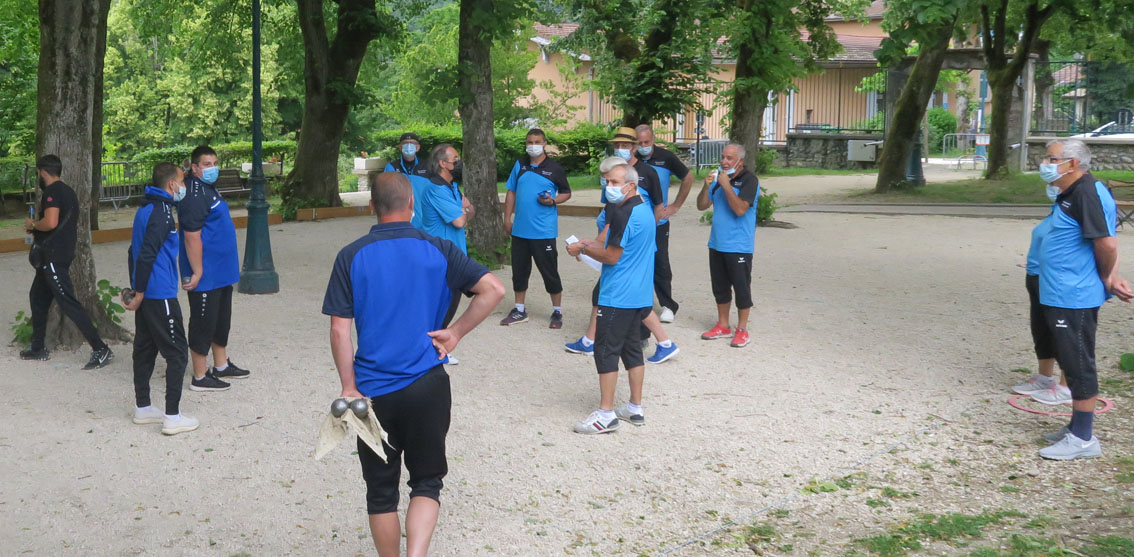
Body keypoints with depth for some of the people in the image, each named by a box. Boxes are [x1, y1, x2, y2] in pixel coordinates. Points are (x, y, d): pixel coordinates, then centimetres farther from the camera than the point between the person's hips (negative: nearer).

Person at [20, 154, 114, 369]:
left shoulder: (52, 192, -15)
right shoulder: (67, 191, 16)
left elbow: (50, 222, -28)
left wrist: (32, 225, -9)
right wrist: (37, 228, 21)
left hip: (53, 256, -10)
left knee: (68, 302, -12)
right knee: (38, 297, 19)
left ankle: (100, 349, -16)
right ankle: (38, 348, 27)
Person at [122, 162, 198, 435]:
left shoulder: (145, 210, 13)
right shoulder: (161, 213, -17)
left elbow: (135, 252, 20)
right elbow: (146, 256, -22)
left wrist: (136, 289, 23)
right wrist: (139, 294, -16)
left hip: (145, 295, 10)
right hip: (159, 295, -10)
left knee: (145, 349, 16)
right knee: (177, 352, -3)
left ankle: (142, 408, 26)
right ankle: (172, 417, -3)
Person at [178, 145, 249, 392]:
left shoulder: (209, 189, 13)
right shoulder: (194, 196, -20)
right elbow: (192, 238, -24)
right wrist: (197, 273, -24)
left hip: (222, 271, 10)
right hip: (206, 274, -10)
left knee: (222, 319, 20)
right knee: (203, 323, 0)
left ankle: (221, 365, 34)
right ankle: (200, 377, 9)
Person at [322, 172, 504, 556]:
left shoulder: (352, 257, -4)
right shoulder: (438, 250, -2)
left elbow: (339, 329, -7)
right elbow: (493, 289, -9)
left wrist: (349, 388, -1)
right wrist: (456, 332, -2)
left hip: (374, 392, 0)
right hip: (427, 386, 0)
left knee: (381, 491, 14)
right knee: (426, 481, 11)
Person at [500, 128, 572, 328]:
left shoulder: (554, 168, -3)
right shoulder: (520, 165, 7)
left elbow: (566, 193, 5)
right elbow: (511, 192, 11)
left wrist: (553, 201, -15)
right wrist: (507, 218, 6)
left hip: (544, 231, -4)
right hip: (520, 229, 4)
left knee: (549, 272, 2)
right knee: (519, 270, 12)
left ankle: (557, 312, 14)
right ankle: (519, 310, 25)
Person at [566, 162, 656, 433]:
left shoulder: (625, 214, -18)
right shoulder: (645, 210, 14)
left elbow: (611, 256, -17)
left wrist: (583, 248, -4)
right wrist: (587, 245, 4)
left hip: (618, 297, -10)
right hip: (639, 296, 10)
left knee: (606, 350, -4)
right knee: (632, 347, 15)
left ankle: (606, 414, -2)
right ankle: (635, 408, 21)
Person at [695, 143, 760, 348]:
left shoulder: (749, 180, -10)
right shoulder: (718, 178, 11)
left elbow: (740, 209, -22)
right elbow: (701, 206, 9)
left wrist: (726, 185, -21)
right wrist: (706, 186, -7)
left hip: (739, 247, -7)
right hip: (717, 244, 7)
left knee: (741, 287, 0)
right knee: (720, 287, 14)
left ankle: (742, 330, 10)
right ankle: (723, 326, 26)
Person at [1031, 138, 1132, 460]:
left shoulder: (1087, 193, -18)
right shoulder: (1069, 195, 14)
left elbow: (1107, 243, -24)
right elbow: (1100, 243, 16)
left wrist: (1107, 278, -8)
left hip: (1075, 299, -11)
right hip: (1060, 297, 11)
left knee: (1078, 365, -3)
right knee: (1071, 364, 18)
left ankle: (1083, 439, 4)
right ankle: (1077, 427, 29)